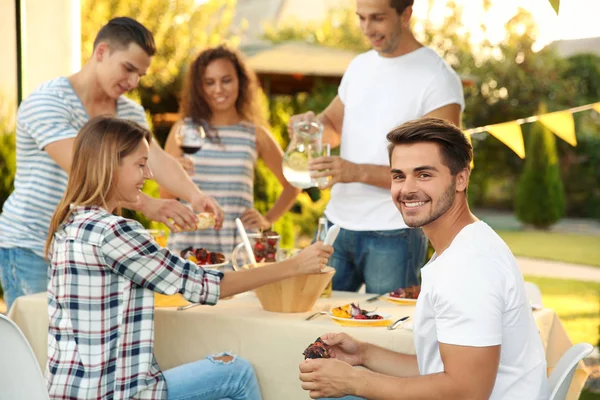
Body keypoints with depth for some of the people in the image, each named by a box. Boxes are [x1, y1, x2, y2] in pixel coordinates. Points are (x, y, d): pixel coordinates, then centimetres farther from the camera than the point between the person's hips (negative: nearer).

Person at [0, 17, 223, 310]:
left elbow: (157, 159, -12)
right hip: (30, 250, -6)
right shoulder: (46, 102, -16)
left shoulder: (131, 114, 6)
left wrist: (195, 196, -32)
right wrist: (145, 204, -41)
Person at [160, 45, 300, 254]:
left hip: (238, 245, 0)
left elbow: (292, 185, 18)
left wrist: (267, 220, 7)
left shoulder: (255, 134, 7)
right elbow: (165, 196, 7)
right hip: (189, 242, 0)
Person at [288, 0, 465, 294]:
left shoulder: (438, 79, -10)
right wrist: (311, 124, -2)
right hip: (336, 224, 6)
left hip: (393, 235, -6)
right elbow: (333, 125, 23)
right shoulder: (359, 66, 12)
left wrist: (359, 172, -23)